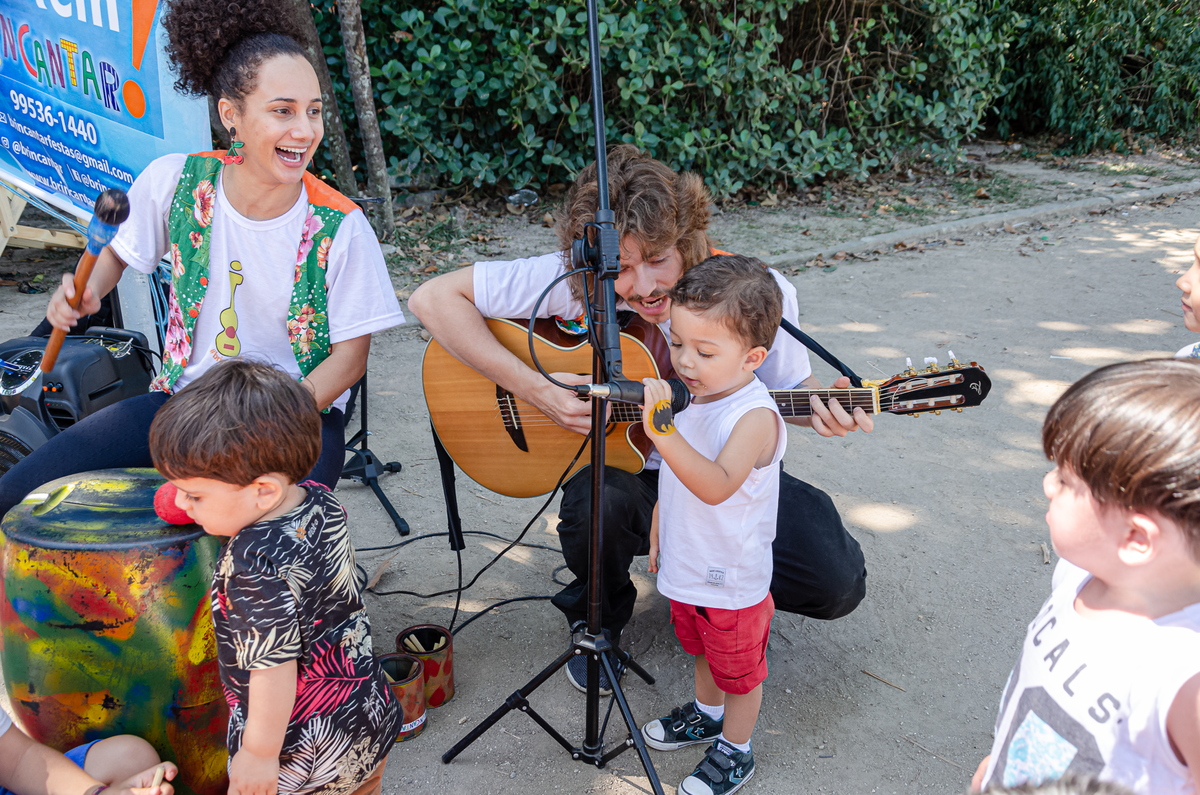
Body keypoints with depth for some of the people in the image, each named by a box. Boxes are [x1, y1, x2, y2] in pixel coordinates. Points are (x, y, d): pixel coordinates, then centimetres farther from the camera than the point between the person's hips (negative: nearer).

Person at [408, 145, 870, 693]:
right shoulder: (574, 281, -21)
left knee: (835, 585, -16)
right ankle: (598, 619, 0)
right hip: (624, 466, -1)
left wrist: (821, 410, -26)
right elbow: (433, 298, -21)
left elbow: (788, 387, 0)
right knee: (597, 503, -37)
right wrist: (535, 390, -29)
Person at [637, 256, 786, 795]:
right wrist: (658, 531, 17)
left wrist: (665, 433, -56)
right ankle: (707, 713, 56)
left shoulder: (754, 417, -30)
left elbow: (716, 485, -46)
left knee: (739, 670, 16)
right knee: (702, 651, 31)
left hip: (733, 579, -7)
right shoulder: (687, 395, -6)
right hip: (687, 565, 8)